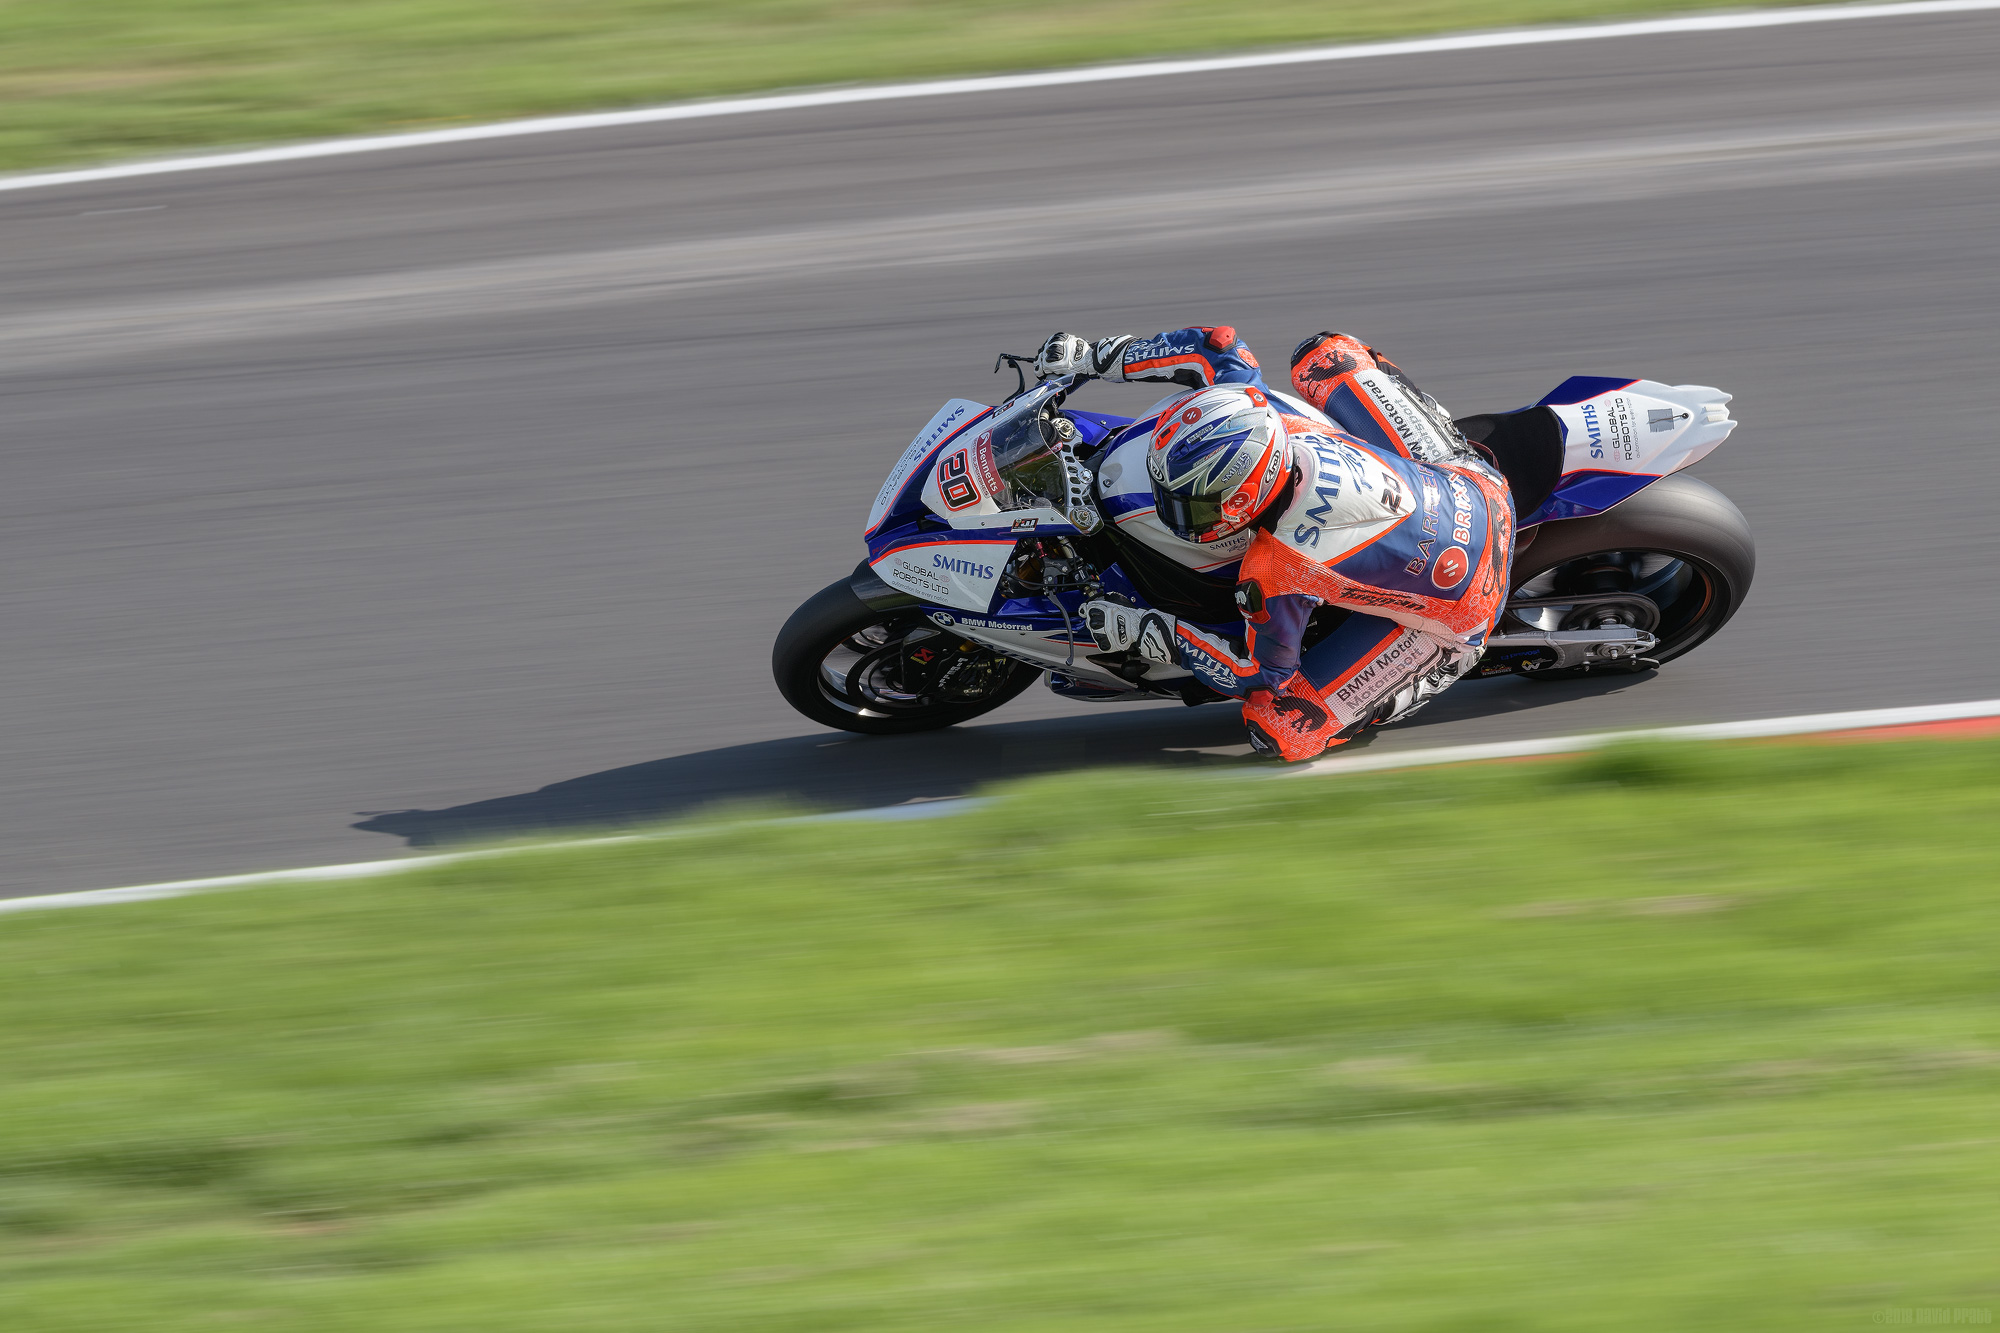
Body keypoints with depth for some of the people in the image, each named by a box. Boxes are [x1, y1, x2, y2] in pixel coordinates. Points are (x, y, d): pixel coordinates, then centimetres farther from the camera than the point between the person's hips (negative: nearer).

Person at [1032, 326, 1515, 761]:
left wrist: (1147, 631, -8)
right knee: (1325, 351, 13)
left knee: (1283, 730, -11)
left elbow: (1261, 671, -15)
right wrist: (1092, 356, 4)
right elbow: (1220, 347, 1)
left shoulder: (1274, 577, -33)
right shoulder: (1263, 410, -20)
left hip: (1455, 612, -6)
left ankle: (1431, 673, 10)